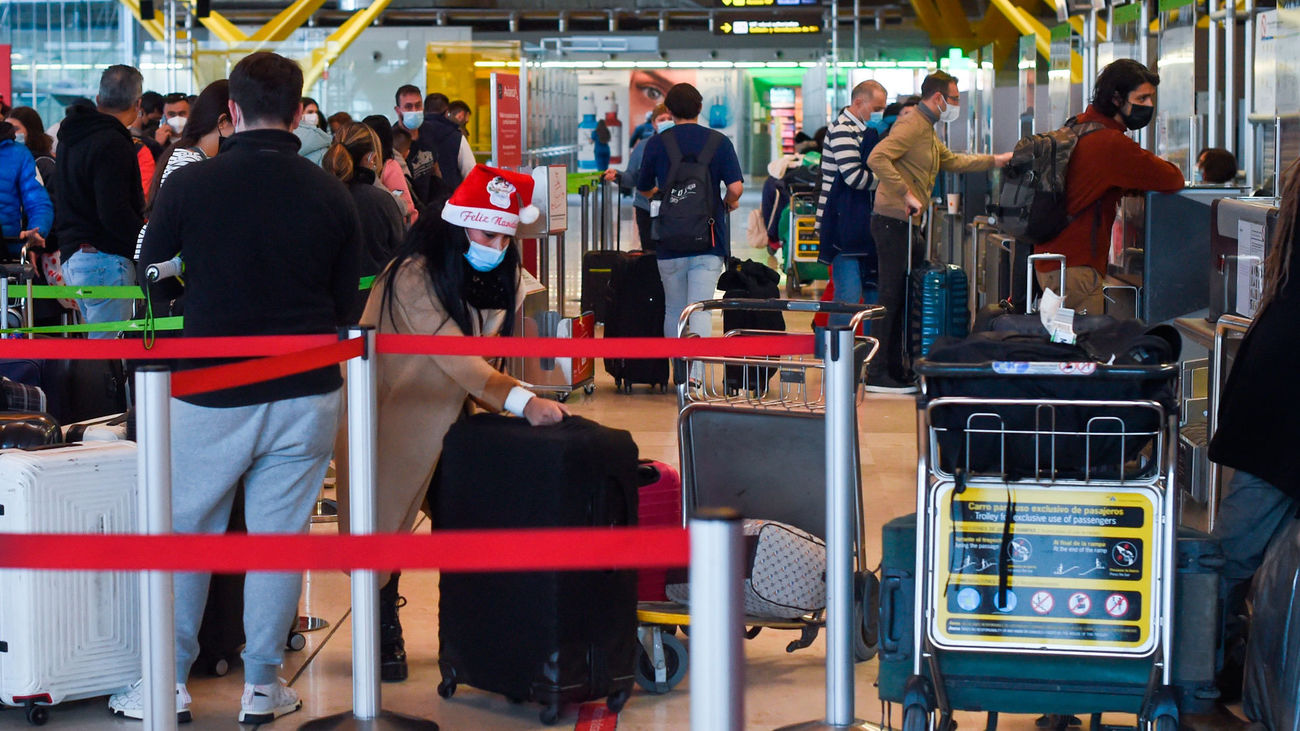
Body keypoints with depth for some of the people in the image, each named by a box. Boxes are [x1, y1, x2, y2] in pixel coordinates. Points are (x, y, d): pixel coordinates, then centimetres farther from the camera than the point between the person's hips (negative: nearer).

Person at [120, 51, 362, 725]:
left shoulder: (187, 185, -8)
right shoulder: (332, 195, -2)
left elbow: (150, 285, 4)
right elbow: (346, 301, 7)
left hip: (211, 395, -2)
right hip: (306, 393, 2)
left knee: (185, 532, 11)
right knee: (280, 536, 9)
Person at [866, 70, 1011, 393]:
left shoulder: (927, 132, 21)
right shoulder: (912, 126, -13)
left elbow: (952, 161, 33)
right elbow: (877, 158, -26)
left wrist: (995, 160, 32)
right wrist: (906, 194, -26)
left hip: (909, 226, 11)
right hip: (894, 221, -11)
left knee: (907, 298, 12)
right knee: (891, 299, -8)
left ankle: (896, 370, 17)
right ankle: (878, 374, -5)